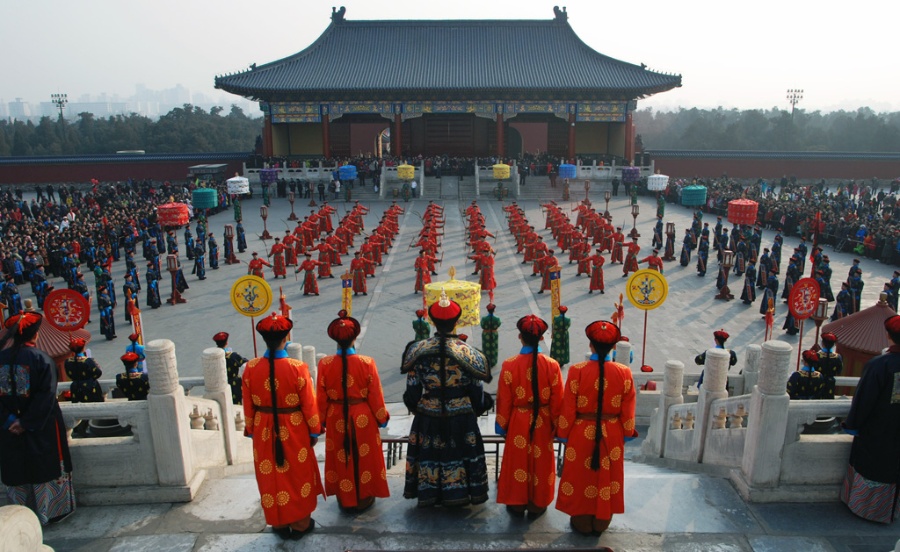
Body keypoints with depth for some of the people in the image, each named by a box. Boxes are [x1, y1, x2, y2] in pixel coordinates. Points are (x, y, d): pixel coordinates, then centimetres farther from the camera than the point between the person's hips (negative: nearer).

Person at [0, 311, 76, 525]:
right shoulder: (42, 359, -16)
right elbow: (46, 395, -19)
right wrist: (28, 423, -12)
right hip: (42, 427, -4)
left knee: (17, 471, 16)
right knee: (48, 467, 11)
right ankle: (53, 510, 22)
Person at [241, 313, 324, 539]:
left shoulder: (251, 367, -11)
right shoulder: (297, 367, -19)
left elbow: (248, 406, 0)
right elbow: (309, 404, -11)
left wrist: (252, 431, 14)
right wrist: (314, 431, 3)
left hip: (264, 431, 2)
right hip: (294, 431, -2)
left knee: (271, 476, 18)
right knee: (297, 475, 16)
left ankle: (279, 523, 33)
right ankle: (300, 523, 30)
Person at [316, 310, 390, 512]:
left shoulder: (325, 364, -14)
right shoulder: (367, 363, -18)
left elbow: (321, 398, -5)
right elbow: (375, 395, -10)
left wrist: (322, 421, 10)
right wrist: (382, 418, 5)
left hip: (336, 419, 1)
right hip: (362, 418, -1)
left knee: (340, 459, 19)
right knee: (364, 458, 17)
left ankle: (345, 499, 33)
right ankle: (364, 498, 32)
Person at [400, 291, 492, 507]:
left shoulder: (417, 351, -12)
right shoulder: (467, 353, -15)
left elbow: (412, 391, -4)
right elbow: (476, 392, -5)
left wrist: (416, 407, 15)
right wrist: (478, 408, 15)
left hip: (427, 418, 1)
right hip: (461, 417, -1)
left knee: (429, 454, 18)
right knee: (458, 453, 16)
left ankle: (429, 494, 33)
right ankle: (459, 495, 31)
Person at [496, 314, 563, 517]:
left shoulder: (509, 365, -15)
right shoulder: (552, 365, -12)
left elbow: (504, 400, -8)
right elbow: (557, 401, -6)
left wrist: (502, 426, 5)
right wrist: (556, 426, 8)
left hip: (518, 422, -1)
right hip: (542, 423, 1)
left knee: (518, 461, 15)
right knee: (541, 462, 16)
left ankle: (517, 504, 28)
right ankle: (537, 505, 29)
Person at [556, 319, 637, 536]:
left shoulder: (577, 370, -15)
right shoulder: (624, 372, -10)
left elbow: (568, 408, -10)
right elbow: (628, 411, -3)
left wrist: (563, 434, 2)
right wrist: (627, 434, 11)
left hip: (582, 433, -2)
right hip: (612, 435, 2)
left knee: (581, 478, 15)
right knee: (607, 478, 17)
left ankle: (582, 523, 29)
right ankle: (600, 524, 32)